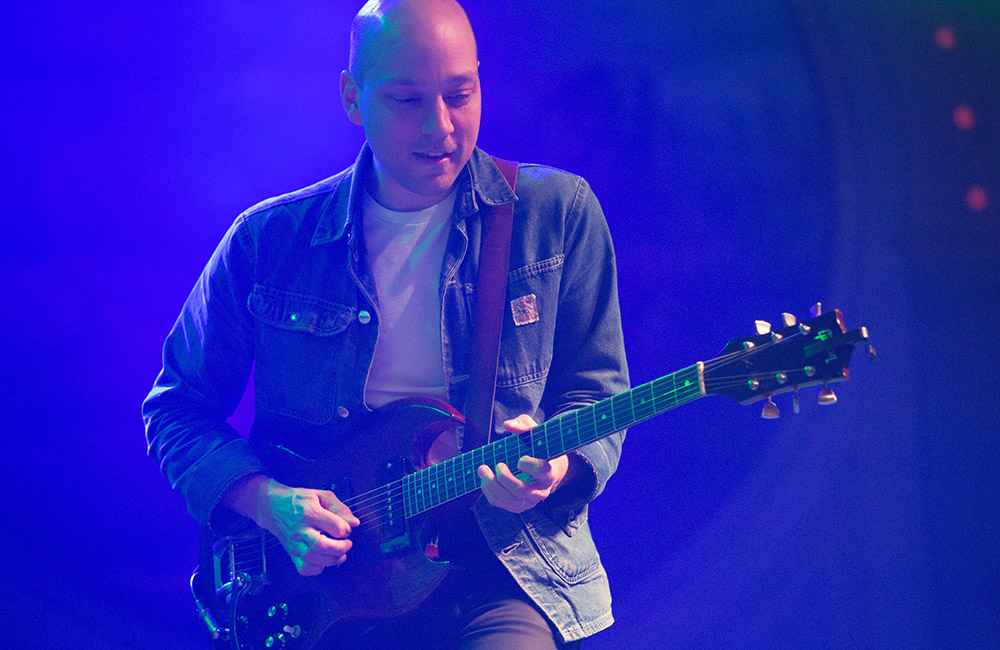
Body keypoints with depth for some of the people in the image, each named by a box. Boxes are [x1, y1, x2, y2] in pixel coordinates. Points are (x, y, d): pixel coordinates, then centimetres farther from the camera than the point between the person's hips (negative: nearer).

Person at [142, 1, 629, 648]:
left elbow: (597, 393, 8)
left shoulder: (558, 213, 4)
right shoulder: (267, 241, 6)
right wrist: (265, 499, -7)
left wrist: (557, 466, -15)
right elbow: (177, 408, 12)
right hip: (315, 572, 2)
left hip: (499, 568, -2)